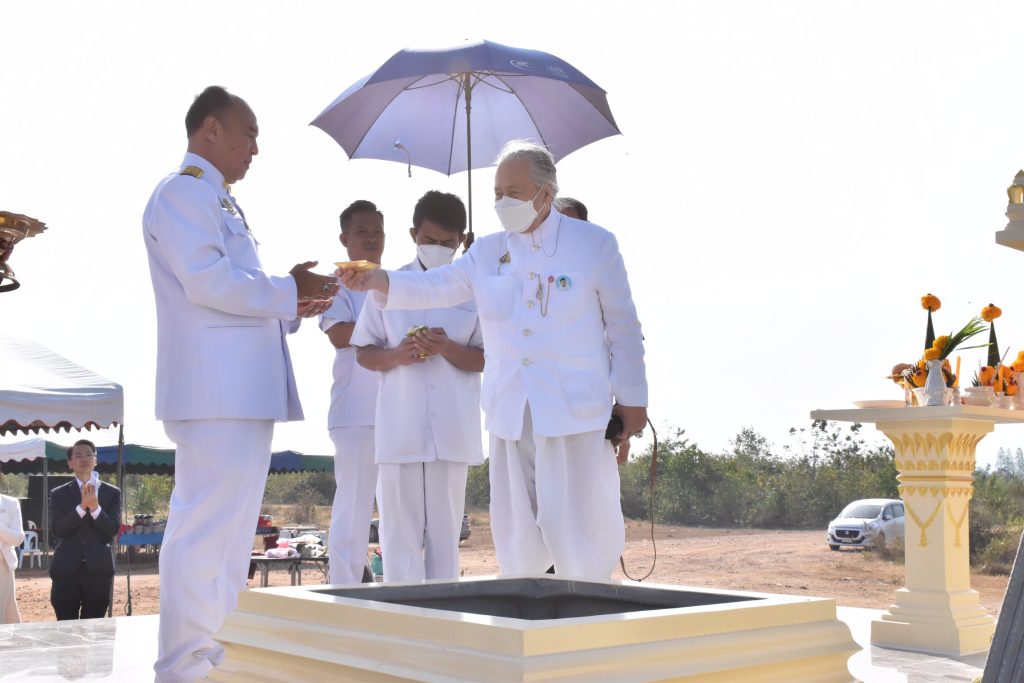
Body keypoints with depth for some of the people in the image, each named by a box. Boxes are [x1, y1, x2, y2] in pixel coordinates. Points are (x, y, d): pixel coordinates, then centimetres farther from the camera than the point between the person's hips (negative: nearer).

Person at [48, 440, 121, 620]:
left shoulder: (112, 493, 7)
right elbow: (56, 530, -6)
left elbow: (113, 529, -3)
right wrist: (82, 506, -17)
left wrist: (95, 507, -18)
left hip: (98, 569, 0)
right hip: (66, 569, 0)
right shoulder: (59, 494, 7)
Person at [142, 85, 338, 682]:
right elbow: (207, 281, -18)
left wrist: (293, 306, 14)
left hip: (247, 389, 11)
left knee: (232, 526, 13)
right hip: (215, 390, -11)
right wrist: (289, 291, -8)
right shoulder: (185, 191, -5)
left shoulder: (219, 202, 26)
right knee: (205, 526, -9)